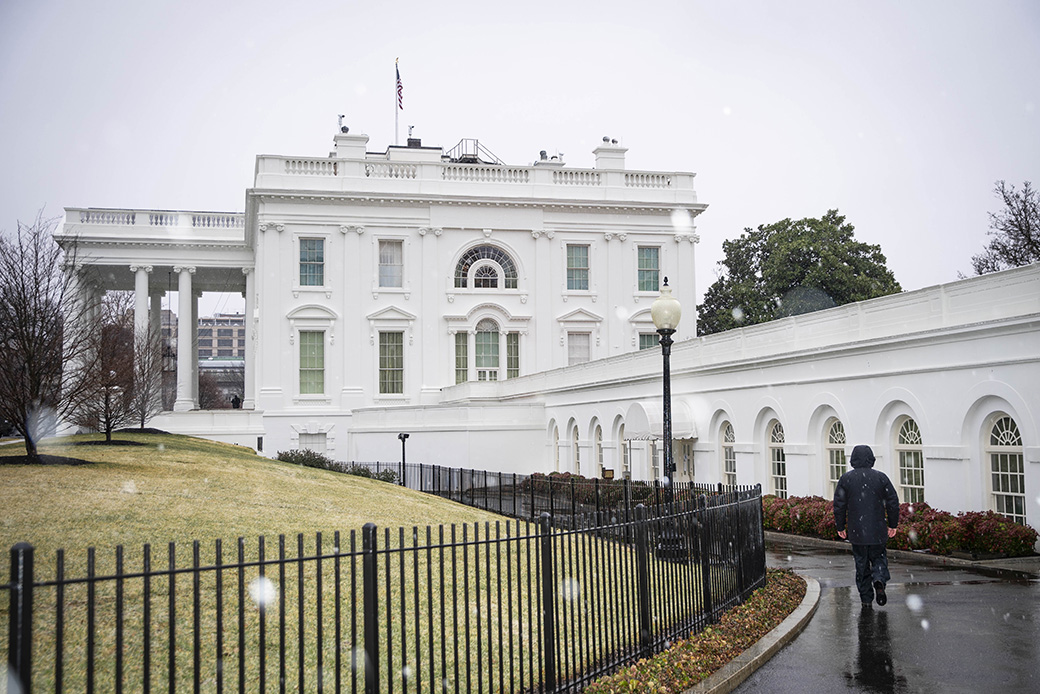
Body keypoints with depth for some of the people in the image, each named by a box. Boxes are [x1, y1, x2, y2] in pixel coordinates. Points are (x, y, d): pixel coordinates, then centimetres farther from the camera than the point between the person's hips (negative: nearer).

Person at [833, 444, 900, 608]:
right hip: (878, 530, 0)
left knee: (861, 564, 9)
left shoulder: (846, 479, -2)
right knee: (879, 558, 16)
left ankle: (866, 598, 10)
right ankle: (879, 579, -12)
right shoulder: (881, 477, -2)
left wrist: (840, 527, 8)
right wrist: (892, 525, 10)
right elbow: (893, 502, 0)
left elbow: (839, 505, -2)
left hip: (856, 531, 0)